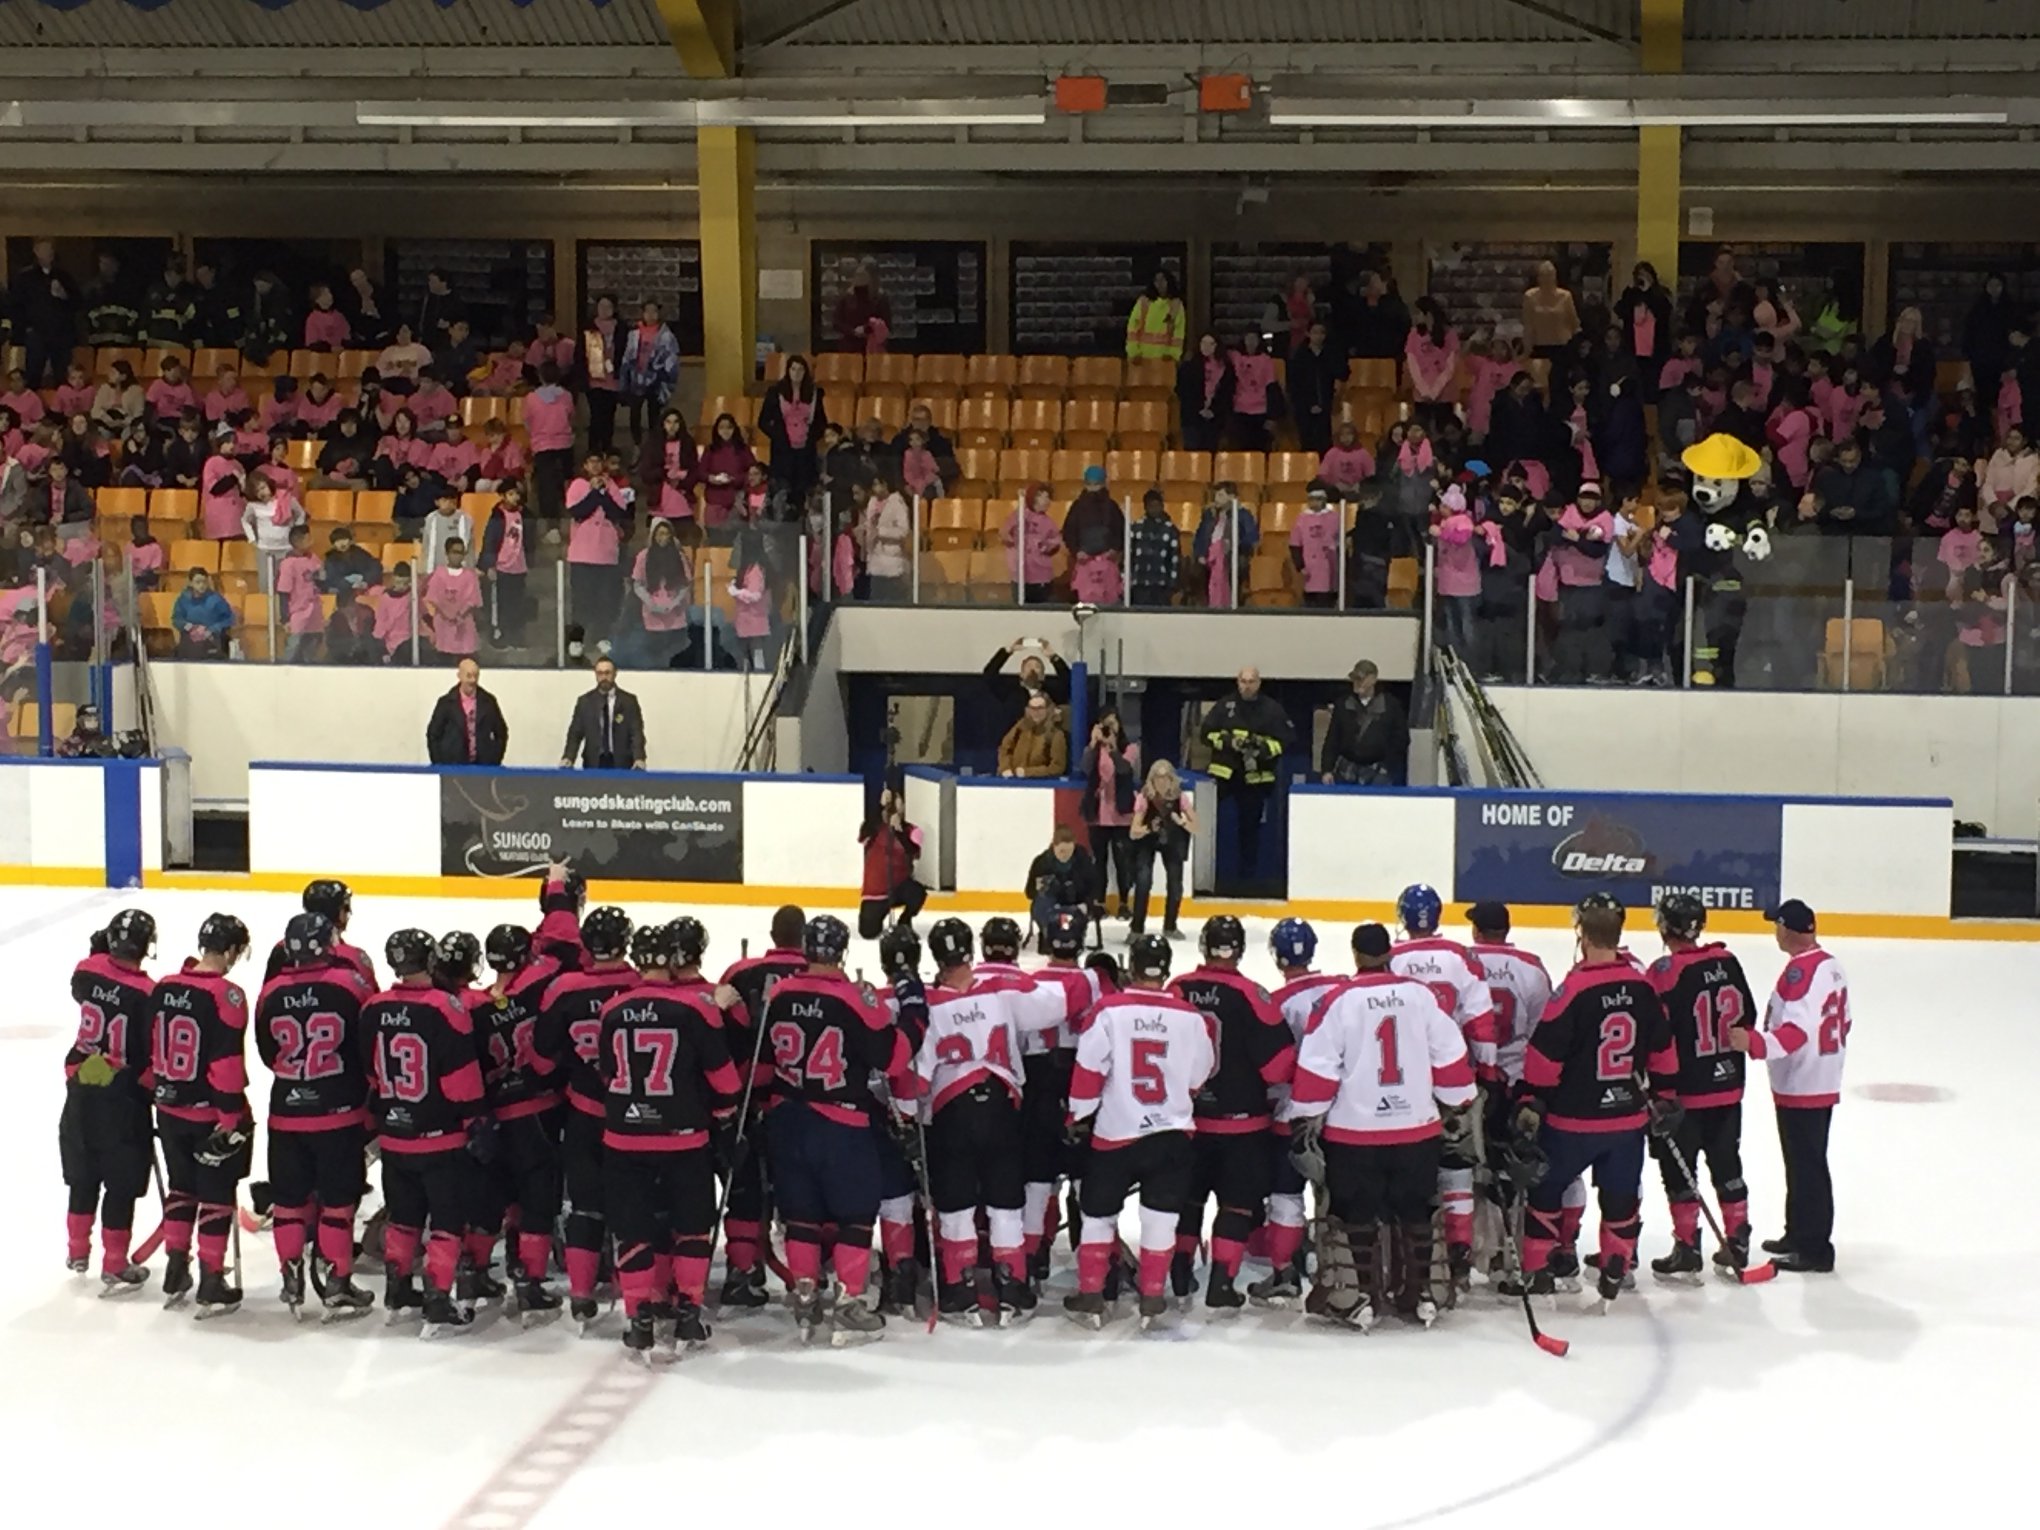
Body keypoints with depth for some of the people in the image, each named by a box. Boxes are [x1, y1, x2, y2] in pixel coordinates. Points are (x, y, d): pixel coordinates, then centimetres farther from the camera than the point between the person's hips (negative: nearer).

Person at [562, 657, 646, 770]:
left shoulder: (629, 701, 3)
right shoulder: (585, 701, 7)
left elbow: (636, 733, -4)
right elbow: (575, 733, 4)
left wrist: (639, 758, -21)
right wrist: (568, 758, -13)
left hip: (621, 763, -1)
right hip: (593, 763, 1)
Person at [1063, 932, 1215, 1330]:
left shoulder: (1109, 1010, -11)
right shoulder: (1192, 1019, -4)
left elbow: (1088, 1071, -9)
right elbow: (1199, 1079, 6)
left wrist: (1079, 1117, 5)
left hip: (1114, 1133, -1)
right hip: (1172, 1134, 1)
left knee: (1099, 1215, 14)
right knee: (1160, 1218, 12)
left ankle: (1090, 1298, 16)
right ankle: (1152, 1300, 16)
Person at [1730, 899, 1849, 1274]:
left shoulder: (1800, 971, -21)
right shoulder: (1831, 966, 10)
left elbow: (1795, 1032, -31)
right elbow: (1842, 1023, 18)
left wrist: (1754, 1042, -42)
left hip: (1800, 1088, -10)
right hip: (1823, 1084, 10)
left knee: (1806, 1167, -4)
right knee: (1806, 1163, 19)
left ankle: (1815, 1250, -1)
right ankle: (1800, 1235, 30)